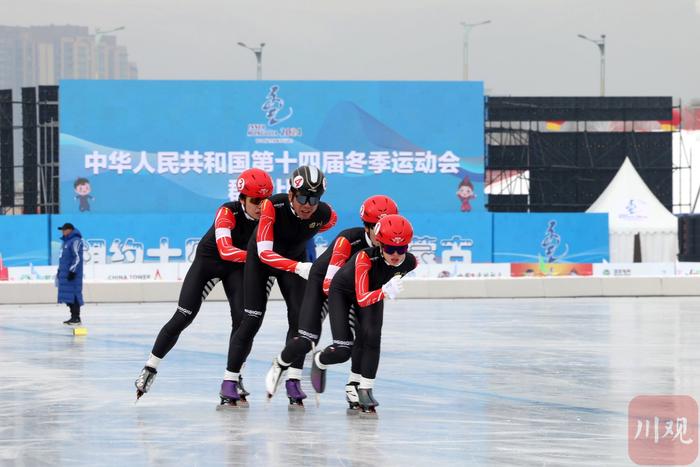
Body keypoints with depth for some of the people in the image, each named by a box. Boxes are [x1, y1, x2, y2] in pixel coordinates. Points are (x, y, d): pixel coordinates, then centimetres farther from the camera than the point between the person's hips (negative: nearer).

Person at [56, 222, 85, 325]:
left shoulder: (75, 241, -11)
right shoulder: (66, 241, 20)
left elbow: (77, 257, -19)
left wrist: (72, 271, -23)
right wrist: (60, 271, 27)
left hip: (73, 274, -10)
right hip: (65, 273, 10)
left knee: (73, 295, -11)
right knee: (68, 295, 9)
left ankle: (77, 318, -11)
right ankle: (73, 317, 12)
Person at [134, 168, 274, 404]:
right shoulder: (227, 213, -32)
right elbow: (225, 250, -44)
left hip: (237, 268, 3)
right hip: (207, 261, -3)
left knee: (243, 318, -14)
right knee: (182, 318, -6)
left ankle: (231, 378, -3)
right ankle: (150, 369, 8)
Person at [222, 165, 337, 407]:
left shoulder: (326, 215, -25)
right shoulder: (273, 206, -36)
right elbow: (264, 252, -39)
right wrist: (298, 268, -50)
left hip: (295, 260, 3)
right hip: (260, 259, -3)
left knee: (299, 317, -9)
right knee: (252, 319, -8)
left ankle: (294, 380, 0)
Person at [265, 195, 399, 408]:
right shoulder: (348, 240, -37)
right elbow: (329, 286, -35)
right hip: (322, 280, -4)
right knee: (307, 340, -12)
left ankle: (354, 387, -1)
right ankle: (279, 366, 20)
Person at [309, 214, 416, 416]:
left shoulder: (409, 262, -27)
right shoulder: (365, 257, -43)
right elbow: (362, 299, -48)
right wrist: (385, 292, -65)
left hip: (374, 291, 4)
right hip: (342, 291, -4)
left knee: (372, 337, -18)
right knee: (342, 350, -9)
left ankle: (365, 390, 1)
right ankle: (319, 361, 28)